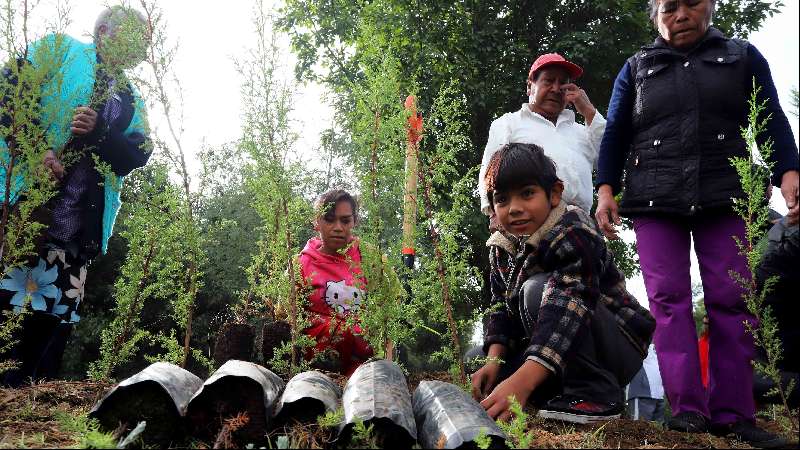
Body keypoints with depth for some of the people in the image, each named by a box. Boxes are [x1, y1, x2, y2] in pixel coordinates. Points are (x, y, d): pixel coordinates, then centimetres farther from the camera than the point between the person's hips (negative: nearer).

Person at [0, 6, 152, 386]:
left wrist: (98, 131, -12)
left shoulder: (131, 101, 21)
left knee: (59, 307, 0)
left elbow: (138, 155, 7)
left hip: (81, 219, 5)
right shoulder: (61, 49, 11)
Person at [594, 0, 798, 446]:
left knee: (731, 299, -5)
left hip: (724, 196, 0)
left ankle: (732, 412, 2)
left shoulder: (743, 56, 16)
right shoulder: (637, 68, 16)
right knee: (668, 298, -9)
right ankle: (688, 407, -7)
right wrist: (606, 189, -2)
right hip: (654, 200, 0)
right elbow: (615, 135, 12)